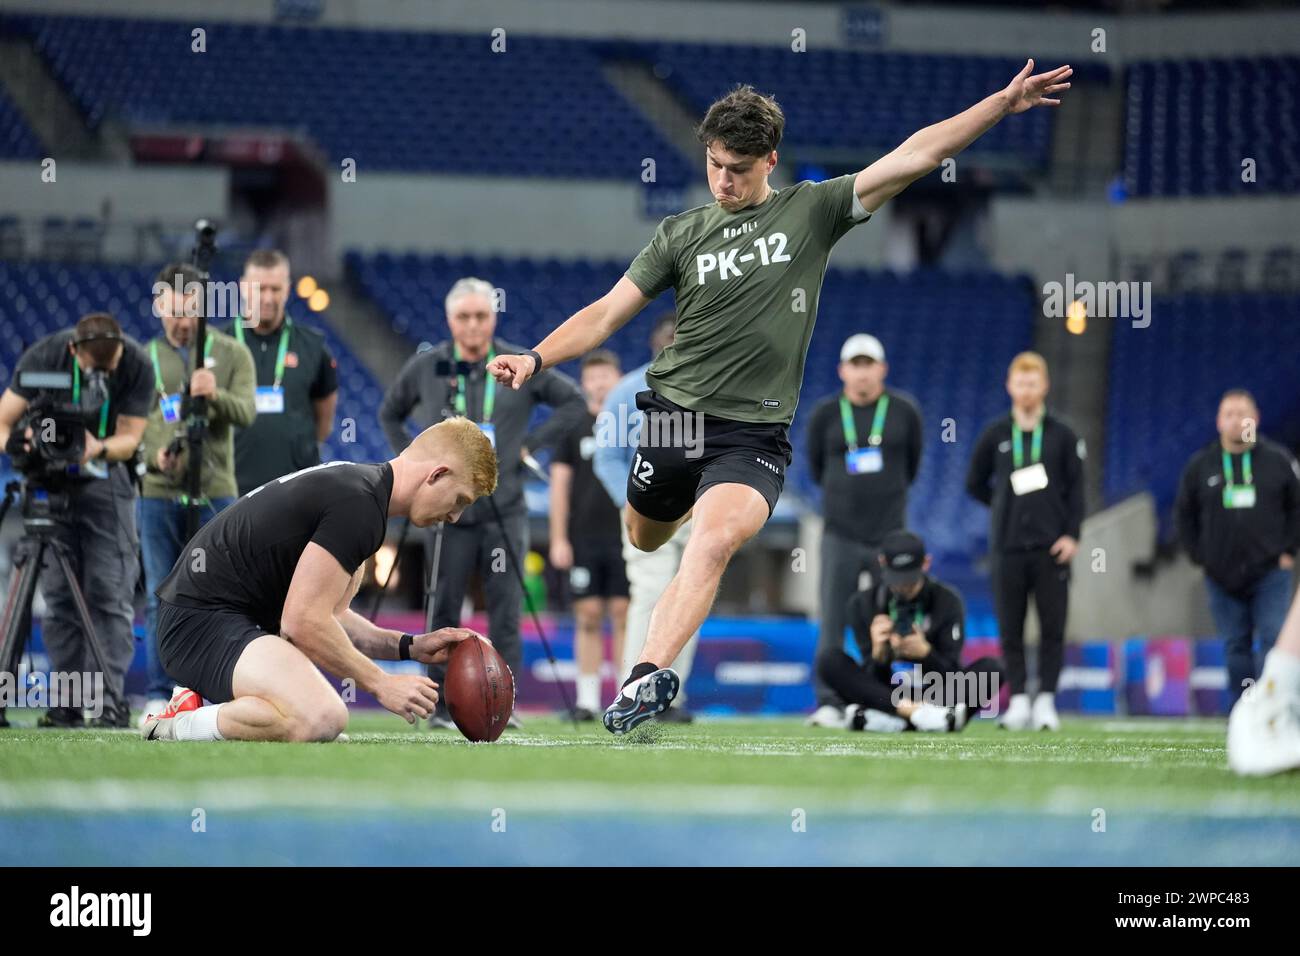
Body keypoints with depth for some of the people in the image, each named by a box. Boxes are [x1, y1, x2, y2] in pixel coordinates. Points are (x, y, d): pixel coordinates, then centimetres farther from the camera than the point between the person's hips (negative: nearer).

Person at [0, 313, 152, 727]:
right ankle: (65, 703, -1)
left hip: (106, 477, -1)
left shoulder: (137, 364, -20)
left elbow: (129, 437, -15)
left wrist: (98, 449, -37)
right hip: (49, 479, 1)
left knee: (109, 592, -10)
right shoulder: (43, 356, -19)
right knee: (58, 595, -3)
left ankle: (110, 700, -11)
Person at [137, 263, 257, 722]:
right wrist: (153, 453, -13)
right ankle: (159, 696, 5)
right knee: (161, 598, 2)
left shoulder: (231, 353, 5)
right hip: (157, 493, 1)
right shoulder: (144, 358, 10)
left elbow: (246, 412, -7)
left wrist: (215, 394, -28)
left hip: (214, 493, -1)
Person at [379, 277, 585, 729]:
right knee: (445, 609, 1)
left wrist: (531, 443, 2)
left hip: (504, 510, 0)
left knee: (506, 609, -3)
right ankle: (441, 705, 6)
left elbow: (574, 402, 10)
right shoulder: (425, 367, 4)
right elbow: (390, 413, 21)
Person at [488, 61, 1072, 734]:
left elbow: (915, 155, -2)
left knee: (713, 543, -27)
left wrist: (1004, 102, -6)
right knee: (645, 541, 19)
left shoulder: (811, 211, 3)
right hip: (673, 416, 3)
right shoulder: (681, 235, 6)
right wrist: (536, 358, -11)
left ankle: (648, 677, -34)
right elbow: (608, 312, 4)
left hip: (753, 433, -3)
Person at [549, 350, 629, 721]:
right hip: (583, 540, 0)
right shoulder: (573, 426, 7)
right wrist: (558, 539, -2)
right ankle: (587, 700, 3)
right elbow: (559, 485, 5)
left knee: (623, 616, -3)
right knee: (588, 618, 0)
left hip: (625, 537, 0)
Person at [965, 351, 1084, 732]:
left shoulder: (1062, 435, 5)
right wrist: (1007, 508, 8)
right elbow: (975, 483, 16)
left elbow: (1076, 488, 3)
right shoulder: (995, 435, 8)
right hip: (1008, 544, 1)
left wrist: (1071, 534, -7)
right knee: (1010, 626, 1)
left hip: (1051, 545, -1)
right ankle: (1018, 699, 6)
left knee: (1053, 625, -2)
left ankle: (1046, 700, 2)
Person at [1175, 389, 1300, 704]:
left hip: (1270, 574, -2)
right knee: (1236, 647, 6)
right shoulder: (1200, 465, 4)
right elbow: (1184, 514, 13)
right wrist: (1200, 557, 5)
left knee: (1274, 640, -11)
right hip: (1222, 578, 2)